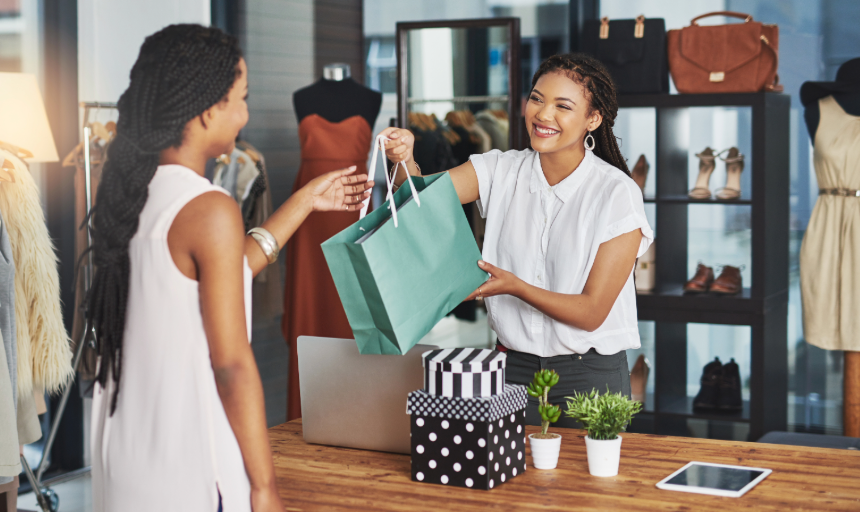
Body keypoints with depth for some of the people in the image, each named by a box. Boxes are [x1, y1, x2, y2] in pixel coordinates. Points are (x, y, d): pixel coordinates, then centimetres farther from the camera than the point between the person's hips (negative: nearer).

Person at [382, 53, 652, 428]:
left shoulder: (617, 193, -12)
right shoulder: (502, 171, 0)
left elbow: (592, 312, -13)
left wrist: (515, 287, -24)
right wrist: (405, 160, -34)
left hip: (590, 375, -3)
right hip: (513, 368, 3)